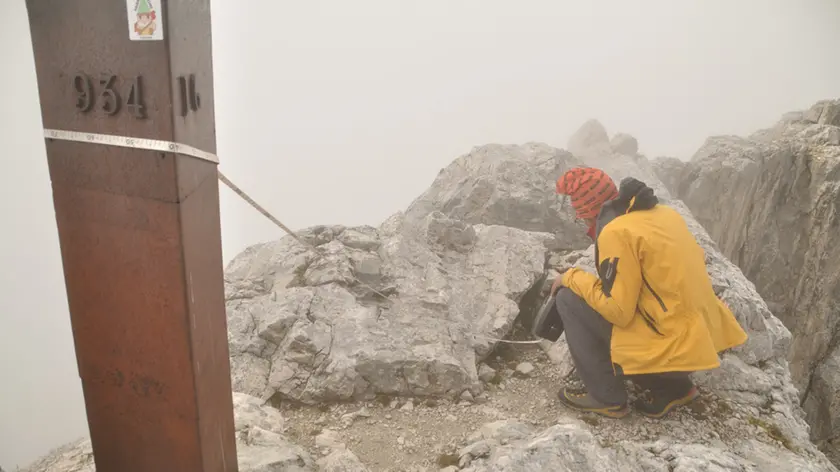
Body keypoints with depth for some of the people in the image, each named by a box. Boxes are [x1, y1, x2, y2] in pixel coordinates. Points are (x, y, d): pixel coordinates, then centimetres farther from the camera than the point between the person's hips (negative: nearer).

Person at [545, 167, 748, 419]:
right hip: (703, 336, 8)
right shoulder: (663, 212, 8)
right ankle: (672, 387, 19)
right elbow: (697, 259, 19)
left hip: (674, 346, -8)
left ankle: (606, 396, 5)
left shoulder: (617, 231, -16)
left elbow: (618, 310, -18)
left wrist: (572, 277, -4)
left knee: (569, 298, -3)